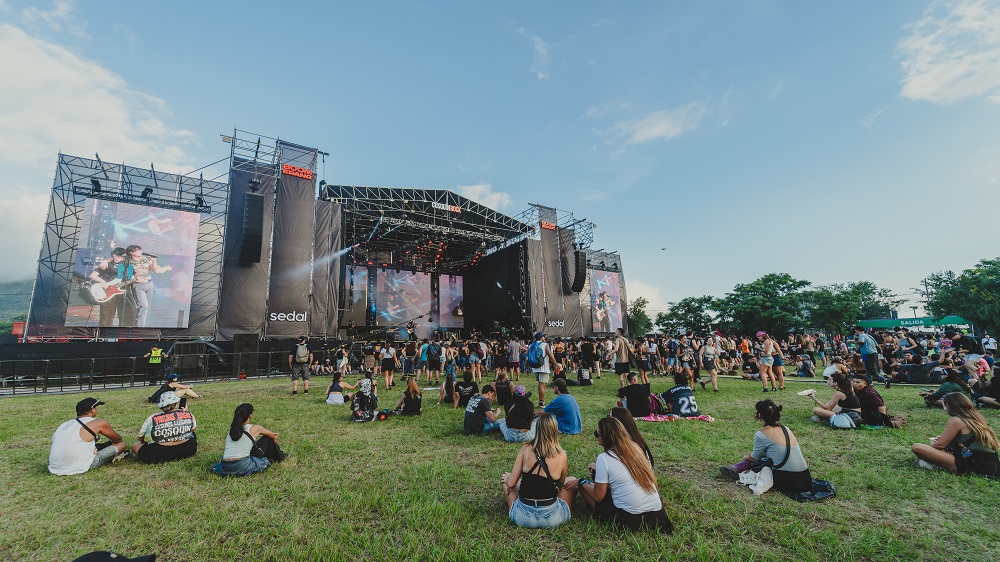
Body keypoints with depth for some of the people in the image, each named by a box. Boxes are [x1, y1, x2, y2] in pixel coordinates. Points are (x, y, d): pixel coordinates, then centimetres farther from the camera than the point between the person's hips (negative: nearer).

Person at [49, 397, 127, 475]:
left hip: (55, 469, 7)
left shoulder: (64, 424, 14)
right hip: (77, 468, -7)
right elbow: (118, 439, 11)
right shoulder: (100, 423, -4)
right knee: (121, 444, 1)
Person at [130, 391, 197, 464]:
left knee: (135, 446, 22)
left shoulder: (152, 419, -8)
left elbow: (140, 438, 4)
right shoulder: (188, 414, -6)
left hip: (159, 456, 0)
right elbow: (193, 428, 13)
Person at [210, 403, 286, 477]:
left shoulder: (231, 429, 12)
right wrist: (274, 437, 39)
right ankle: (279, 457, 29)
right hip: (243, 468, -6)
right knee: (268, 439, 12)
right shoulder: (254, 428, -3)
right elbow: (274, 436, 15)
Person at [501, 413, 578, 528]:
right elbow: (561, 485, 9)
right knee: (572, 480, 24)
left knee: (506, 478, 26)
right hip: (552, 519, 0)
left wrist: (507, 478, 17)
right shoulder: (561, 456, -9)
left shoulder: (525, 449, -10)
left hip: (523, 518, 0)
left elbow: (511, 483, -5)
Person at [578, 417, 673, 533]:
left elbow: (598, 497, -9)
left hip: (631, 519, -6)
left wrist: (581, 483, 10)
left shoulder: (604, 458, -15)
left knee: (584, 485, 9)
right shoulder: (634, 447, 2)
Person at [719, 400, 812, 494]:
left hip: (787, 481, -7)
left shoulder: (761, 435, -13)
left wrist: (746, 458, 27)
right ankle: (736, 468, 23)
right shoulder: (785, 429, 8)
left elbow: (754, 458, 3)